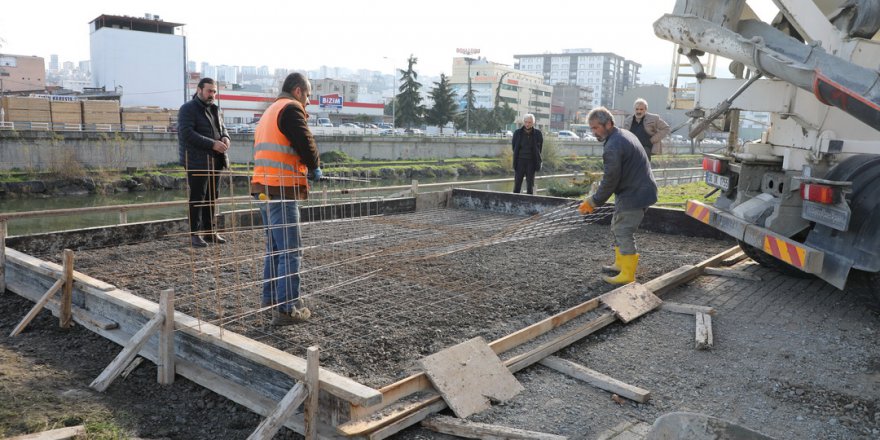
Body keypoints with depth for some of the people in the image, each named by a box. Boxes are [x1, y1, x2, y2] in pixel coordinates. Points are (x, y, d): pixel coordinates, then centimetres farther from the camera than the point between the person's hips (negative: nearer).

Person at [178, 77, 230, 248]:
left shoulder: (214, 108, 17)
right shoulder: (187, 109, -8)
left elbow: (222, 126, 25)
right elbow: (187, 134, -18)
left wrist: (225, 137, 0)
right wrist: (212, 144, -24)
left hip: (215, 160, 8)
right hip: (197, 161, -7)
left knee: (212, 197, 11)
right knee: (197, 198, -4)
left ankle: (209, 230, 20)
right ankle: (195, 233, 2)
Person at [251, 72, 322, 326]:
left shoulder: (270, 112, 23)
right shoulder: (291, 109, -8)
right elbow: (305, 143, -15)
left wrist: (305, 168, 13)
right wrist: (315, 168, 4)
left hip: (265, 188, 10)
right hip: (281, 190, -10)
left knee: (275, 247, 19)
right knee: (291, 251, -7)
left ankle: (271, 298, 28)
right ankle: (286, 309, -5)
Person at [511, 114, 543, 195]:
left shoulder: (538, 133, -3)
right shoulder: (517, 133, -2)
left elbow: (540, 148, 8)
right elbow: (514, 147, 9)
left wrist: (536, 159, 8)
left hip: (531, 162, 0)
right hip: (520, 161, 0)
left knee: (530, 185, 3)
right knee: (517, 185, 0)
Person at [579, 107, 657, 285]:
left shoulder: (612, 147, -23)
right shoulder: (625, 135, 11)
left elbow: (610, 180, -20)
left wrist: (593, 202, -9)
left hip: (633, 194, -11)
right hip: (641, 189, 11)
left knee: (624, 232, -6)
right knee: (617, 227, 20)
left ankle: (627, 274, 0)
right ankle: (621, 264, 30)